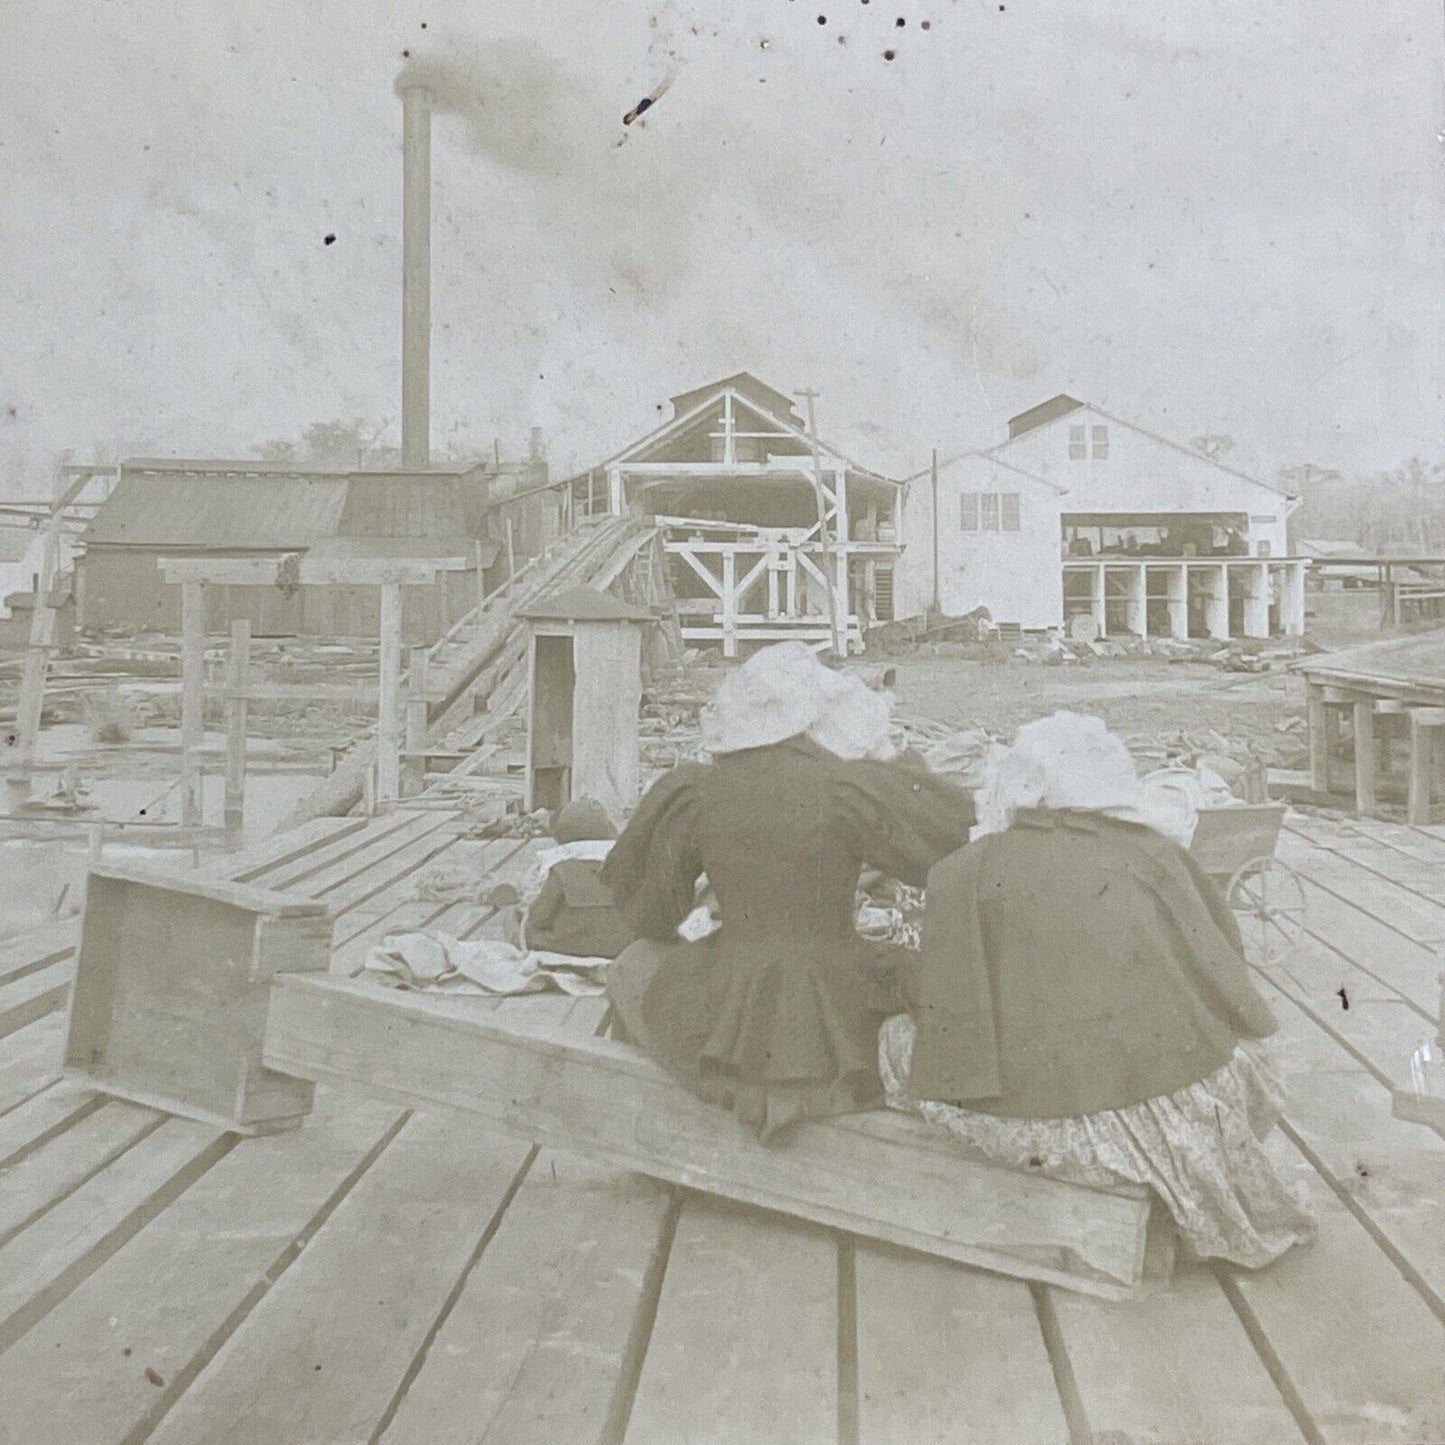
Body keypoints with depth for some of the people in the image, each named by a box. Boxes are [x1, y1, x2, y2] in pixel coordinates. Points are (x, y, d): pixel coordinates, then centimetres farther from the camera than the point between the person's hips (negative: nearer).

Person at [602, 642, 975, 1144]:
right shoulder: (849, 788, -13)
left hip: (721, 1027, 2)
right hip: (838, 1028, -1)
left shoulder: (691, 793, -6)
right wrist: (879, 765, 12)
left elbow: (646, 914, 7)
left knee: (633, 966, 33)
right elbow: (958, 827, 1)